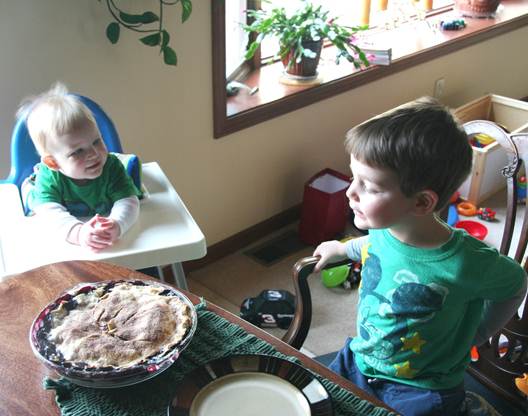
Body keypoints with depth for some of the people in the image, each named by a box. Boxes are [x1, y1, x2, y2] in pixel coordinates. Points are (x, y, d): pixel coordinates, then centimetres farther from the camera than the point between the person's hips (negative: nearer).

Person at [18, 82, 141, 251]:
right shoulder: (48, 178, -19)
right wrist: (78, 232, -55)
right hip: (66, 241, 0)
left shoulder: (111, 166, -16)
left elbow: (128, 201, -26)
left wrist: (117, 224, -49)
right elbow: (51, 214, -34)